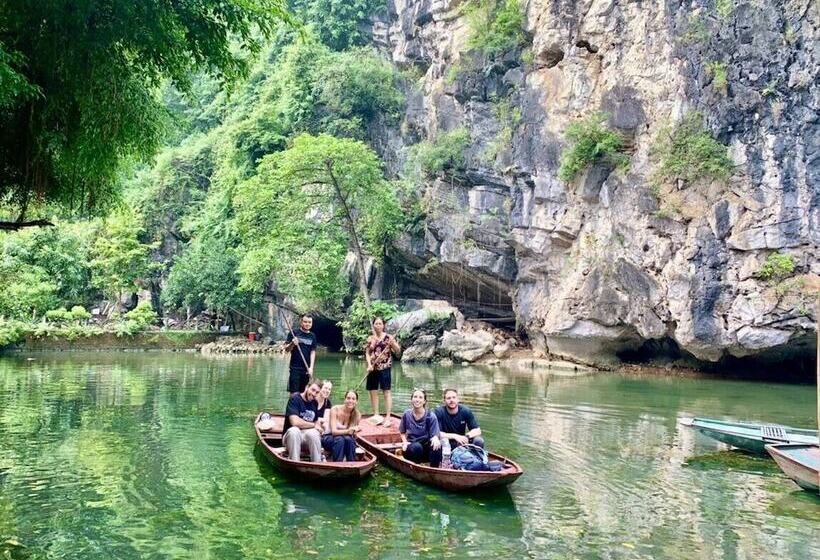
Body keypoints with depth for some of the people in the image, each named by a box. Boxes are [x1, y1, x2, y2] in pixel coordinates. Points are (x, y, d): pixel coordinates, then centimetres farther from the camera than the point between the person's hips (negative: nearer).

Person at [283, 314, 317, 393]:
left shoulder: (312, 336, 10)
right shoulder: (294, 333, 0)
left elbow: (313, 352, 6)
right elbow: (286, 349, -2)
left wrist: (311, 368, -5)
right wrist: (292, 344, -23)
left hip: (307, 369, 4)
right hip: (295, 368, -3)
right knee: (294, 393, -7)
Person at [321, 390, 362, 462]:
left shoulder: (357, 415, -10)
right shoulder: (335, 410, -19)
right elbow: (334, 431, -25)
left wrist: (353, 430, -34)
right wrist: (348, 431, -43)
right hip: (329, 438, -2)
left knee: (349, 439, -32)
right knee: (340, 439, -35)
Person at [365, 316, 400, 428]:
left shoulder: (388, 337, -3)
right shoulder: (370, 339, 9)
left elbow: (398, 351, -4)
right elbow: (367, 353, 8)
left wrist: (393, 343, -24)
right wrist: (369, 365, -7)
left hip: (385, 368, -5)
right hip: (373, 368, 5)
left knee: (386, 392, -7)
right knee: (373, 391, 9)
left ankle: (387, 418, -6)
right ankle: (376, 416, 20)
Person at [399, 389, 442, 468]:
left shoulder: (431, 417, -7)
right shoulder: (407, 414, 0)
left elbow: (435, 435, -11)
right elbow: (402, 432, 15)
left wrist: (435, 439, -35)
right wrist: (405, 442, -4)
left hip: (426, 449, 0)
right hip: (411, 448, 1)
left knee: (436, 445, -34)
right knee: (416, 447, -36)